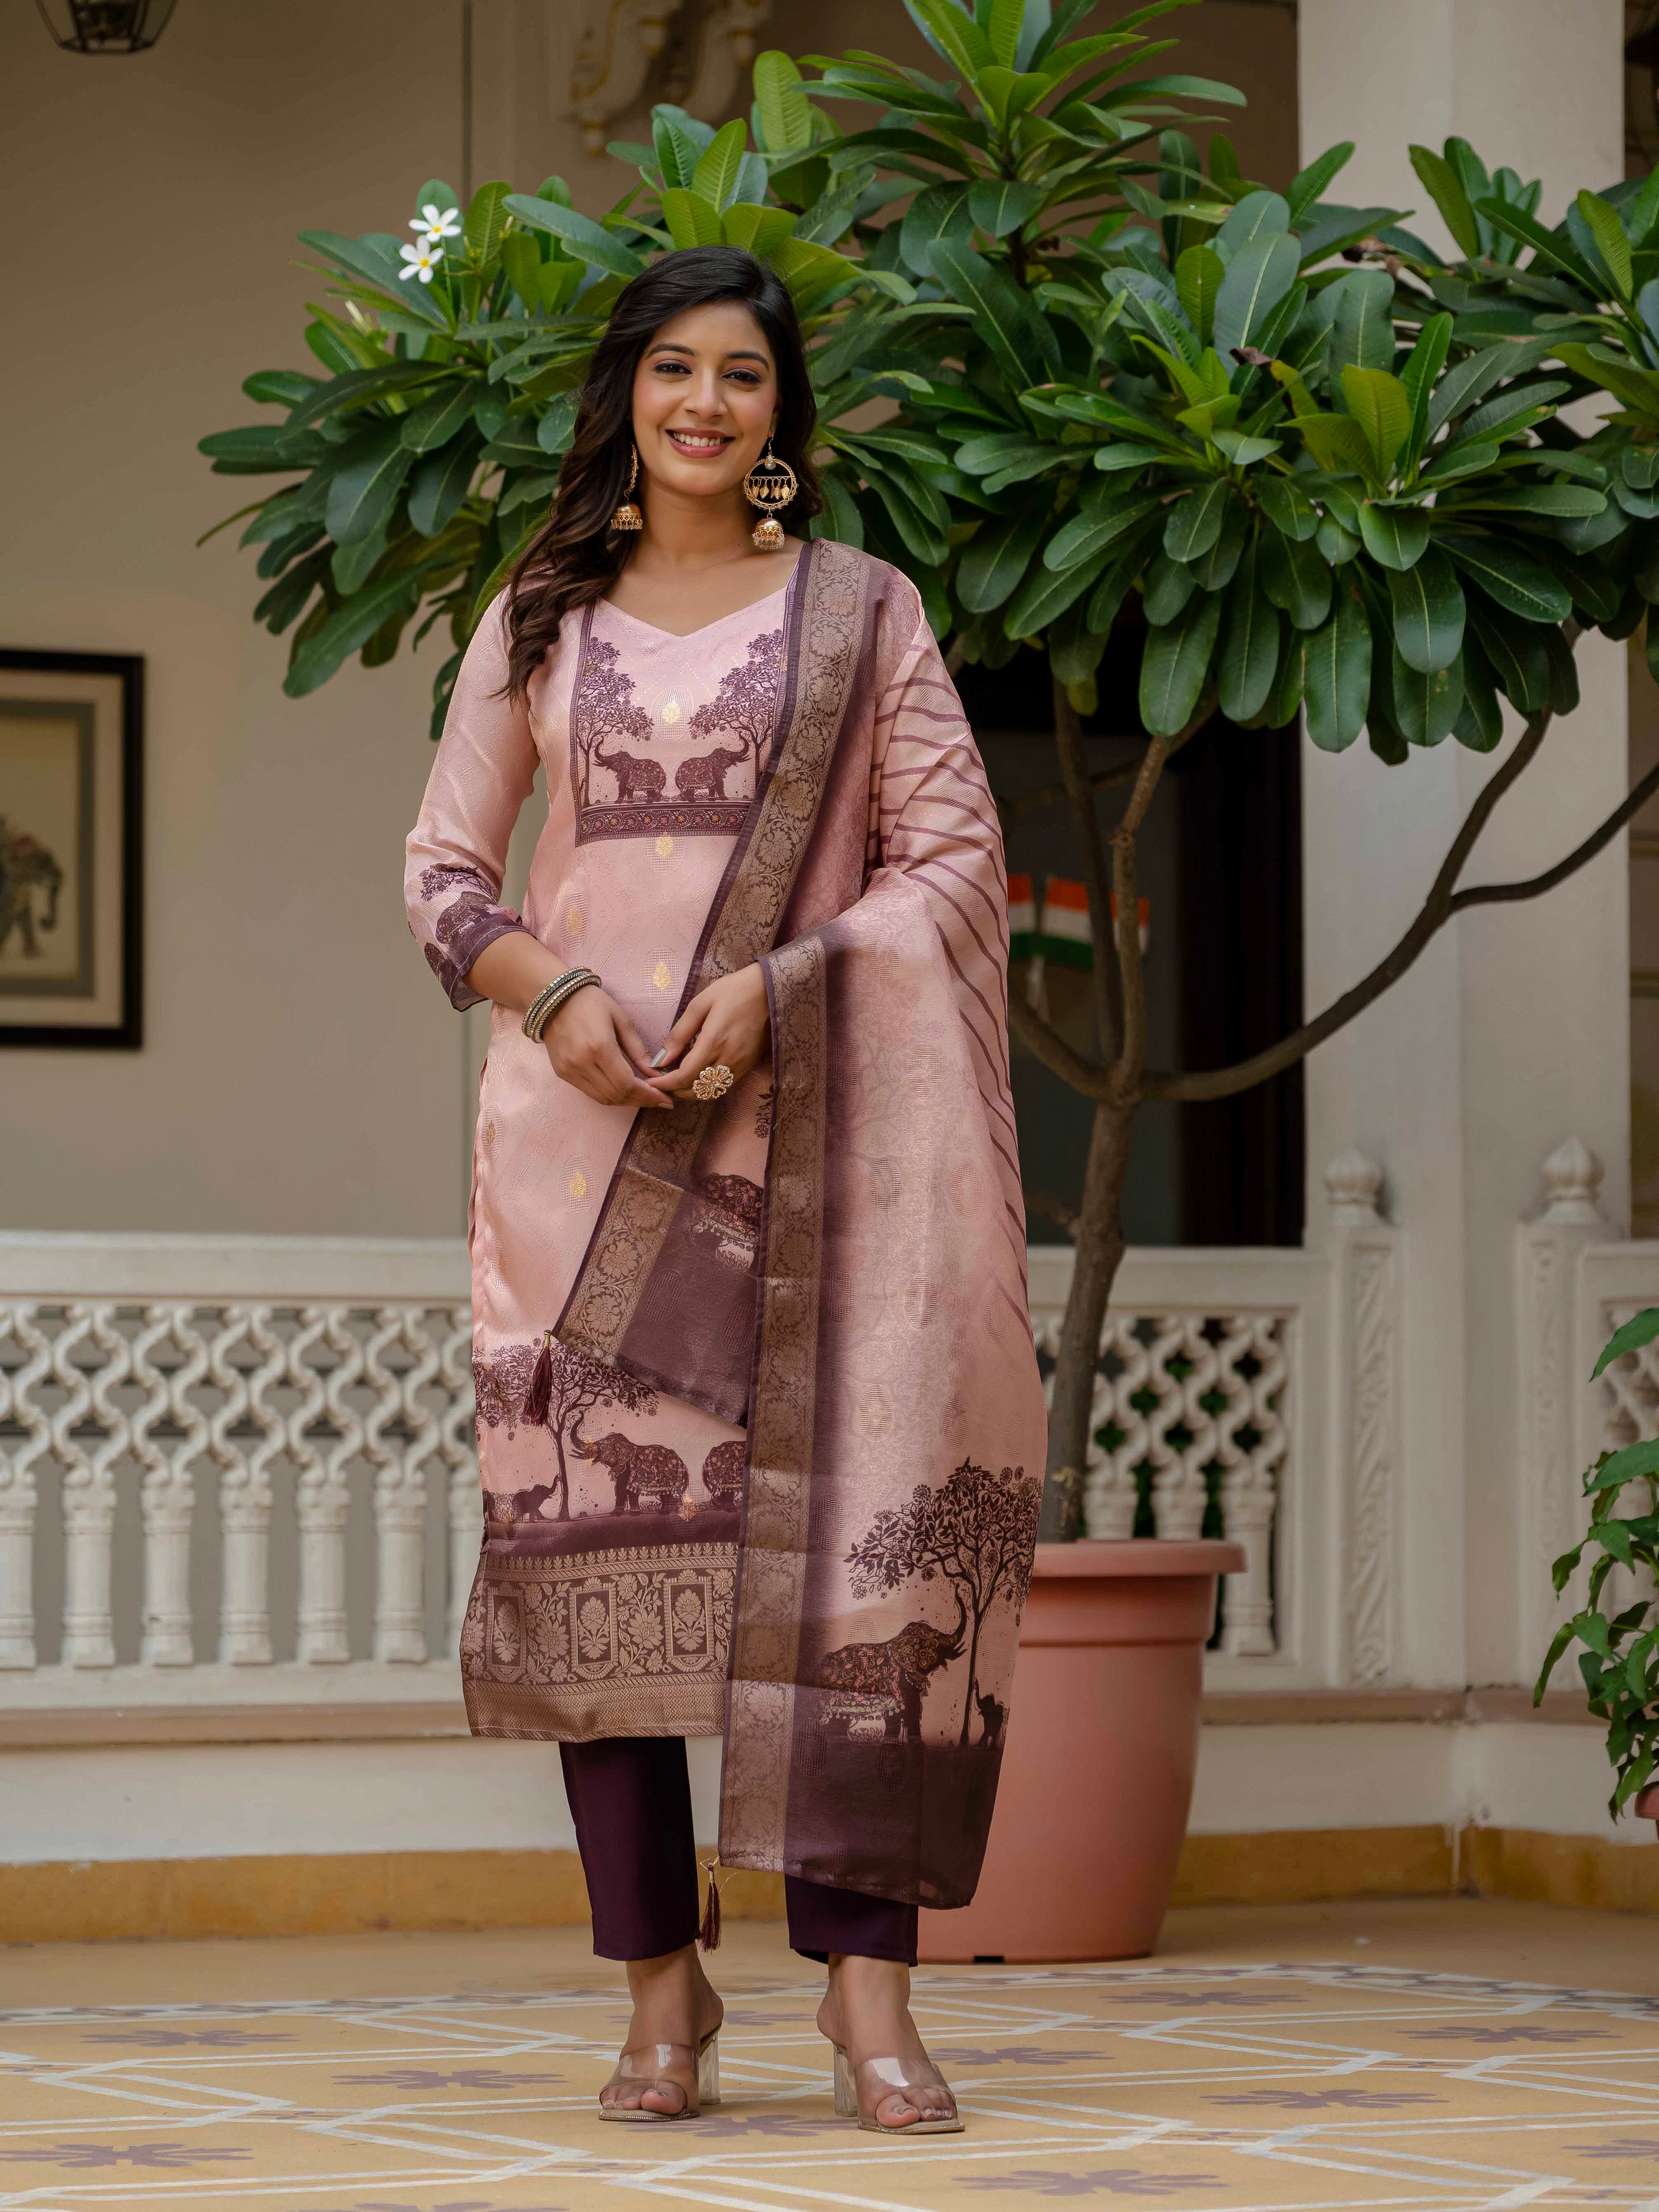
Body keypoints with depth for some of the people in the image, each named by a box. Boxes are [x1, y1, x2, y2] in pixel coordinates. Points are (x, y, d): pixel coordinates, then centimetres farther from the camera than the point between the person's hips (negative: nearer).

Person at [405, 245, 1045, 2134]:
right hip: (589, 1129, 1)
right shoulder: (541, 623, 13)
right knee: (603, 1532, -3)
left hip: (807, 1130, -1)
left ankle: (867, 1992, -11)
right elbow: (445, 869, 11)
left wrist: (777, 988, -11)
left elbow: (957, 861, 3)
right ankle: (659, 1989, 3)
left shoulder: (862, 611, 9)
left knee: (843, 1523, -10)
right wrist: (554, 993, -9)